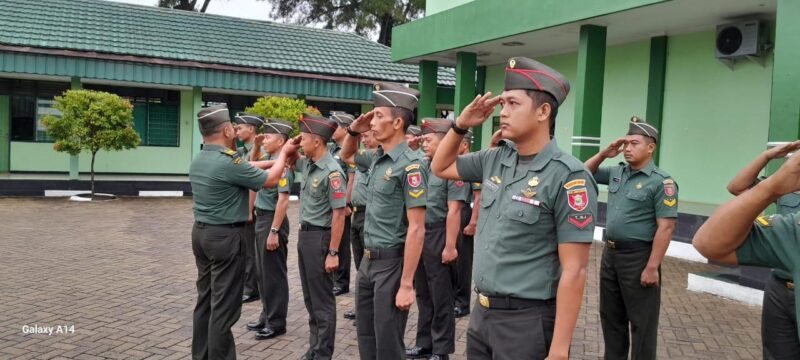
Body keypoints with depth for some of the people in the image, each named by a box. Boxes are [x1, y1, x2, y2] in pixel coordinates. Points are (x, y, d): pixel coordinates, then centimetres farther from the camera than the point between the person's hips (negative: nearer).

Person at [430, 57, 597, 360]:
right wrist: (461, 125, 2)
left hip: (527, 320, -6)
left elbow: (574, 271, -18)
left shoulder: (568, 177, -17)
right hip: (481, 312, 7)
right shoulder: (495, 160, 2)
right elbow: (440, 167, 18)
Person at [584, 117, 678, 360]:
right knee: (611, 317, 17)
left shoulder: (661, 182, -13)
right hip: (610, 253, 7)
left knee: (641, 322, 5)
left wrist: (652, 267, -21)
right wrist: (604, 154, 4)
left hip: (638, 257, -7)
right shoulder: (616, 172, 8)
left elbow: (666, 227, -17)